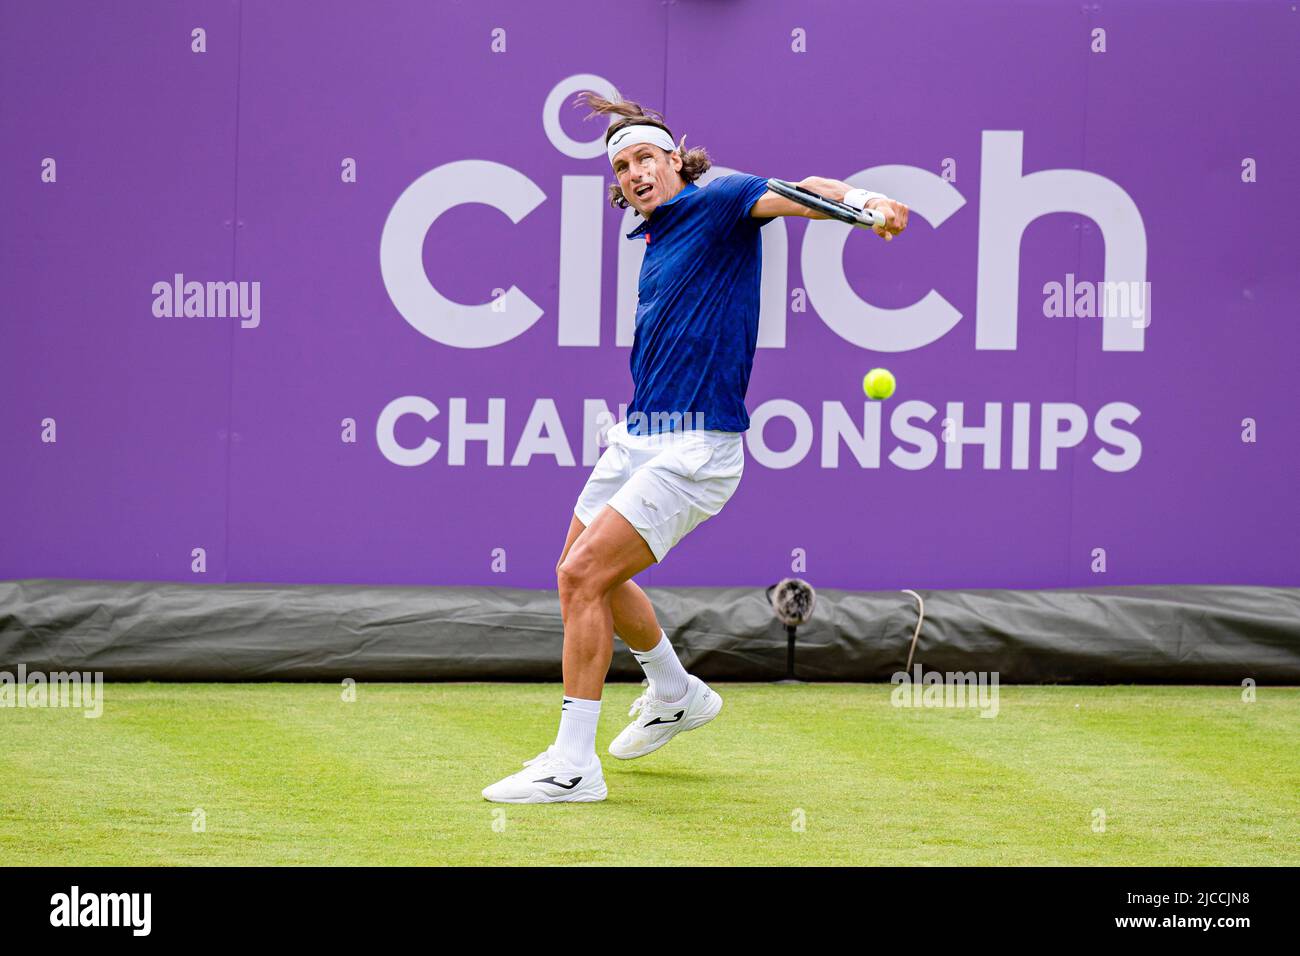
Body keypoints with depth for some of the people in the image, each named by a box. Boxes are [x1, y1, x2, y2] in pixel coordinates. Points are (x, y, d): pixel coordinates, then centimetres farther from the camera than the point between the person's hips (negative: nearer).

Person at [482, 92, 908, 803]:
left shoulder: (719, 204, -8)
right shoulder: (655, 242, 16)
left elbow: (798, 194, -26)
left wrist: (861, 200, -45)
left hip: (694, 446, -9)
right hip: (637, 434, 10)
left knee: (584, 576, -17)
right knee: (582, 575, 21)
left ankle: (573, 766, -12)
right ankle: (675, 695, 44)